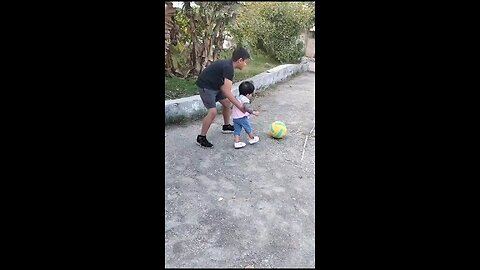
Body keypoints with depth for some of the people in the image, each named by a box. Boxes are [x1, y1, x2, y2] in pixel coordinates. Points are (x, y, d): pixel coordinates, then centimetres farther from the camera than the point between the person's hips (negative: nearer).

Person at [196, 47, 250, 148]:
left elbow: (223, 86, 5)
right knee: (213, 112, -18)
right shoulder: (228, 68, -28)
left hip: (215, 85, 10)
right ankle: (201, 138, -5)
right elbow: (227, 92, -32)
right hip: (205, 86, -10)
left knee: (227, 103, 17)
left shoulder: (228, 64, 2)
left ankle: (226, 126, 36)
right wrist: (240, 106, -28)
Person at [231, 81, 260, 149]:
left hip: (235, 117, 8)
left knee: (237, 130, 10)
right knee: (248, 128, 13)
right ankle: (252, 138, 29)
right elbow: (247, 108, -32)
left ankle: (236, 142, 8)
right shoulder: (245, 99, -18)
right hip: (242, 117, -8)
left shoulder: (238, 97, 12)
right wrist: (253, 112, -31)